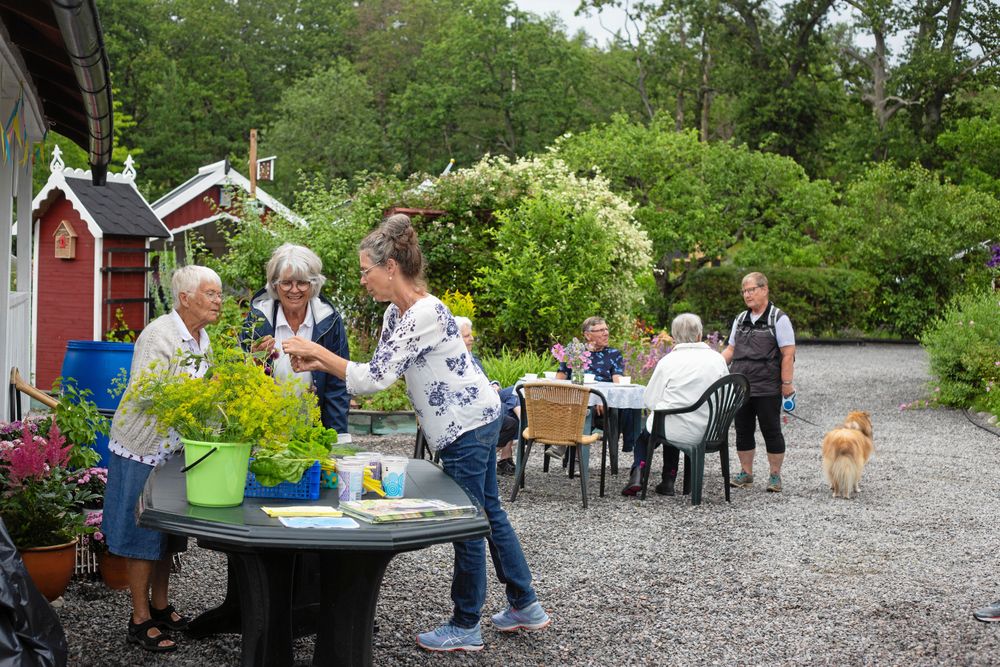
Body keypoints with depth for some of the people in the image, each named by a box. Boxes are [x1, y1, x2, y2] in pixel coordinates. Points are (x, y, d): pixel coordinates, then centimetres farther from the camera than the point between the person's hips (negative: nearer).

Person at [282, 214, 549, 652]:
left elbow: (374, 378, -26)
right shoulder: (395, 314, 6)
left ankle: (465, 627, 15)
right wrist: (320, 364, 0)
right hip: (473, 420, 10)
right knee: (489, 513, 17)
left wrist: (318, 351, -18)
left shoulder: (426, 314, -25)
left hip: (468, 426, -10)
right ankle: (526, 606, 29)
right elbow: (380, 371, 11)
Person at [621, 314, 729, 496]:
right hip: (709, 432, 4)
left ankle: (638, 472, 5)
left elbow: (649, 401, -7)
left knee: (644, 436, 29)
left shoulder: (668, 361, -12)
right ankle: (668, 481, 29)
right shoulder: (717, 359, -3)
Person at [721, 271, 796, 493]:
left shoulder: (778, 319, -6)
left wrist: (787, 383, -14)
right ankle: (746, 474, 20)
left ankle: (775, 475, 12)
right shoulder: (740, 319, 14)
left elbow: (788, 354, -9)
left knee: (771, 431, 2)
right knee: (743, 431, 10)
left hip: (767, 389, -6)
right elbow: (731, 350, 18)